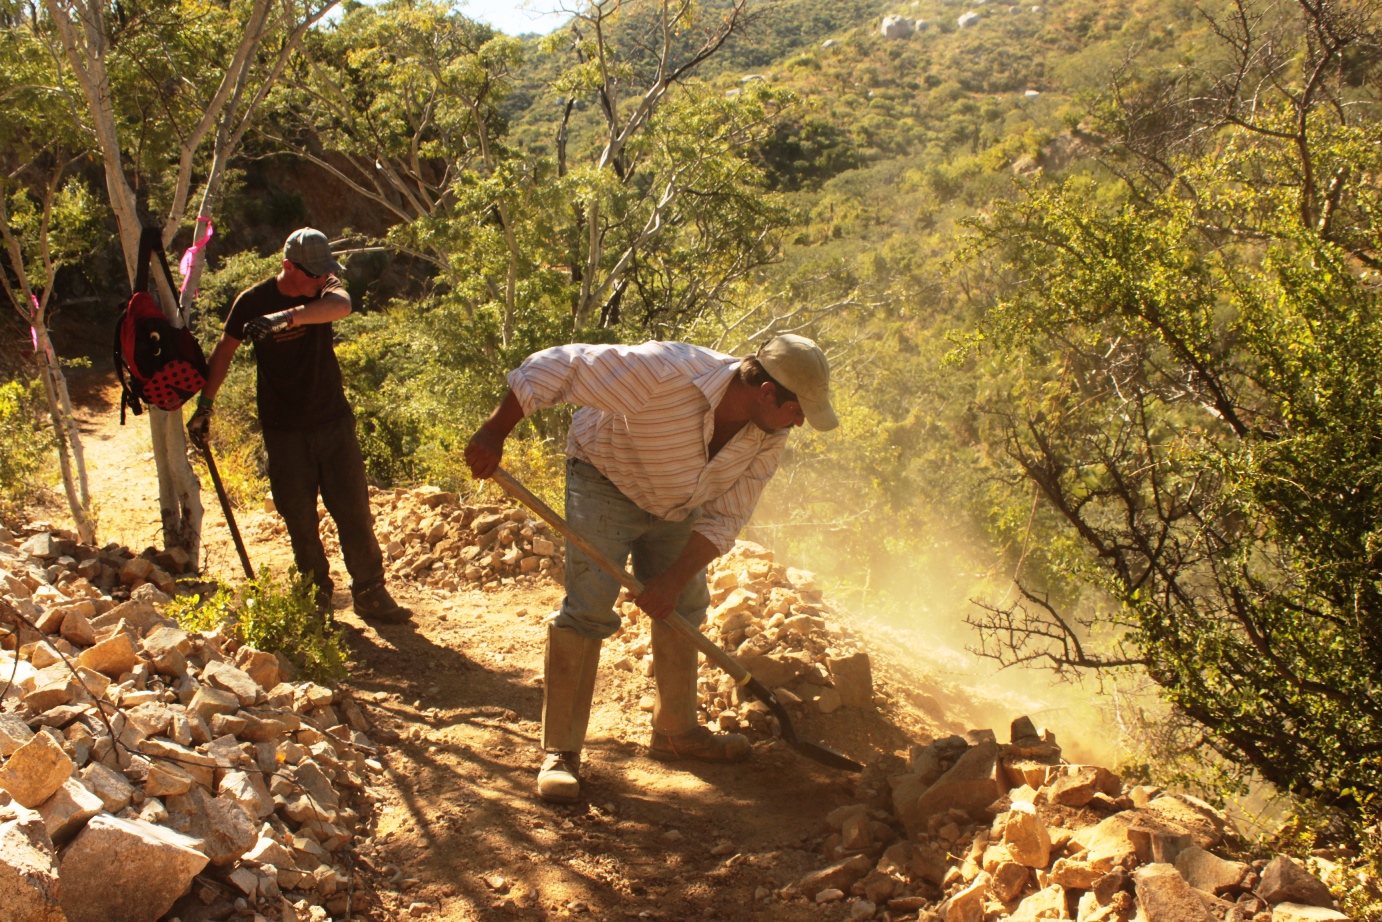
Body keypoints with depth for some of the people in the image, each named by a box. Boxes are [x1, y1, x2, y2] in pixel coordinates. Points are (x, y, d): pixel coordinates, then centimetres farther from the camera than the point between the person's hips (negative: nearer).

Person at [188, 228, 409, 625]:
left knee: (355, 514, 2)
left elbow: (341, 305, -29)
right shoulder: (253, 302, -6)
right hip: (284, 432, -1)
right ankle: (317, 601, 18)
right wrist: (205, 404, 3)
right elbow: (225, 351, 7)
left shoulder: (324, 289, -4)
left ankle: (371, 595, 12)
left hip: (334, 423, 1)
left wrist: (287, 317, -44)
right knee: (300, 523, 5)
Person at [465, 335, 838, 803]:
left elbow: (724, 518, -12)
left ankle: (676, 731, 28)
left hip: (674, 502, 6)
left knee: (684, 608, 11)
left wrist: (674, 580, -22)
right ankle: (560, 753, -10)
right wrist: (493, 434, -32)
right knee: (588, 609, -16)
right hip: (605, 480, -6)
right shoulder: (665, 373, -40)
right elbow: (553, 366, -35)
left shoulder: (770, 435, -19)